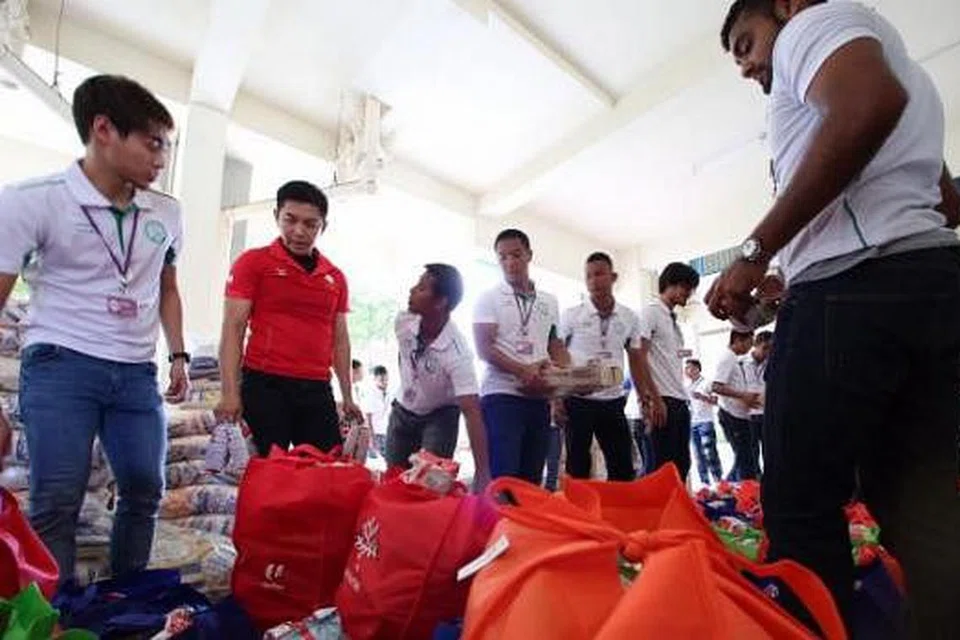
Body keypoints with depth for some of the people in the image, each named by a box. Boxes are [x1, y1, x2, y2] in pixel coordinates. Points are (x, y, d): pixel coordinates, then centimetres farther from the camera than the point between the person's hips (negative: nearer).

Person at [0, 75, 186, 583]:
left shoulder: (167, 213, 6)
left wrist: (178, 356, 11)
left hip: (136, 372, 5)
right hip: (61, 365, -4)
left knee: (144, 491, 7)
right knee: (58, 499, -6)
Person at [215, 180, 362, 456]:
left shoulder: (336, 277, 14)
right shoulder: (253, 262, 2)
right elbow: (233, 329, -3)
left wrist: (348, 397, 15)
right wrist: (231, 394, -13)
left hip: (318, 390, 4)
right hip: (264, 385, -4)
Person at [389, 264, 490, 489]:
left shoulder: (458, 352, -35)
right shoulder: (404, 321, -20)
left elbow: (471, 412, -39)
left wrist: (482, 473, -45)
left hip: (440, 416, -5)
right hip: (402, 411, 5)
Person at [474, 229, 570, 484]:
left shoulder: (549, 302, 15)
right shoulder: (489, 298, 2)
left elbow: (557, 346, 19)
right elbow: (484, 348, -8)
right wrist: (523, 370, -22)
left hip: (539, 398, 5)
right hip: (501, 395, -5)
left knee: (532, 478, 9)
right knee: (502, 477, -9)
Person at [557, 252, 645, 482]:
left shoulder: (629, 318, 6)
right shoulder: (571, 315, -2)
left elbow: (636, 362, 13)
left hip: (613, 401, 3)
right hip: (578, 400, -3)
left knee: (623, 467, 6)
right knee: (577, 467, 3)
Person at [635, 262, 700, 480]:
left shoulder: (674, 320, 21)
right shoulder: (651, 312, -4)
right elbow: (640, 358, -12)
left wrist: (683, 397, 13)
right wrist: (654, 399, -17)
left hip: (680, 401, 8)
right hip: (663, 400, -8)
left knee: (682, 463, 9)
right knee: (666, 465, -6)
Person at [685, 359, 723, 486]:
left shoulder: (706, 383, 1)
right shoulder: (688, 386, 17)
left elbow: (716, 401, -5)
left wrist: (703, 397, -19)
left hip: (705, 421, -6)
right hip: (692, 423, 6)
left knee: (709, 452, -11)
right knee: (698, 454, 4)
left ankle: (718, 480, -6)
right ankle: (705, 483, 7)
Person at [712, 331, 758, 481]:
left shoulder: (735, 360, 16)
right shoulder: (727, 359, -12)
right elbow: (717, 387, -23)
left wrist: (748, 397, 12)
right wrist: (743, 395, -22)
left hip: (740, 415, 10)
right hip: (732, 416, -10)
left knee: (743, 458, 14)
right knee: (745, 459, -6)